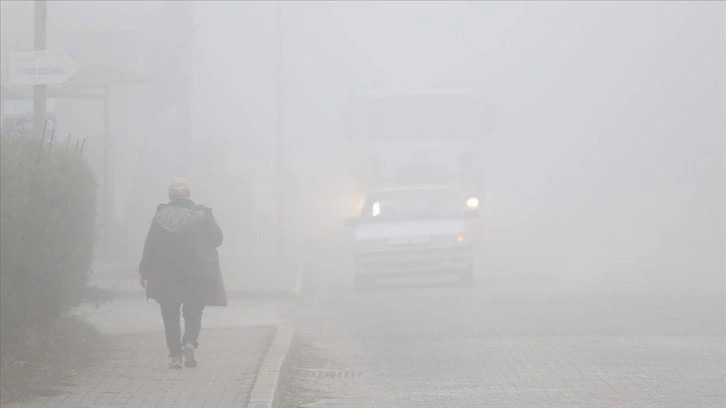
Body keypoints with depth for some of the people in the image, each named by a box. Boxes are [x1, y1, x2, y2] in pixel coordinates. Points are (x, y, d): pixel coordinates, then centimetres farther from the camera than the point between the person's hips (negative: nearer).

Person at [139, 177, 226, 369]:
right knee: (193, 313, 13)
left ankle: (175, 355, 1)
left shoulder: (161, 215, -6)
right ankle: (190, 343, -13)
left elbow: (150, 245, -5)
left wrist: (145, 272, 2)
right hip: (197, 274, 1)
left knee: (170, 316, 9)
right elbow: (218, 238, 2)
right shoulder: (202, 213, -4)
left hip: (166, 274, -1)